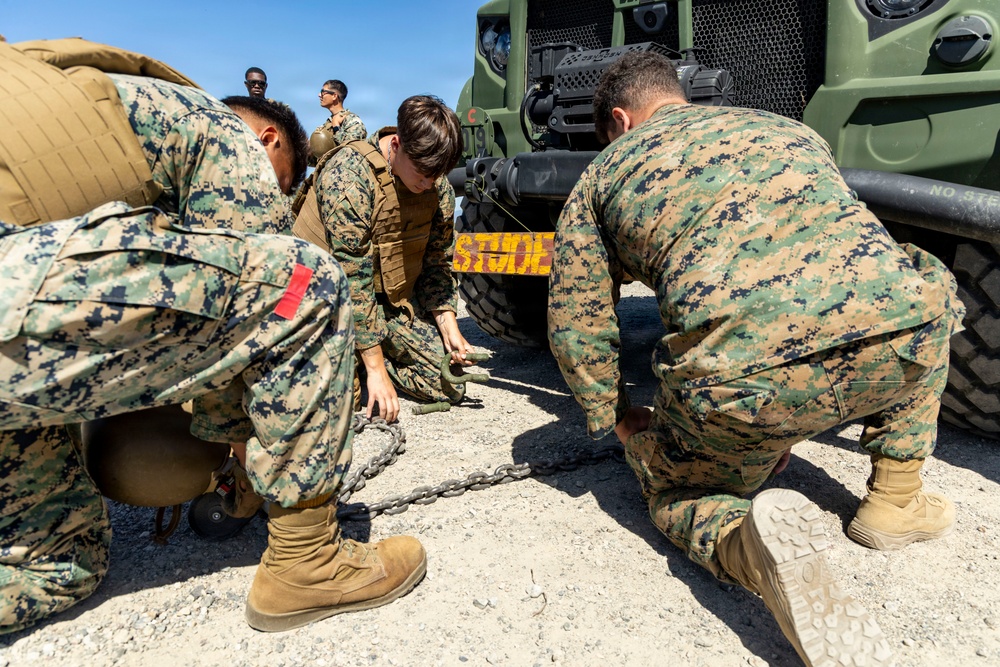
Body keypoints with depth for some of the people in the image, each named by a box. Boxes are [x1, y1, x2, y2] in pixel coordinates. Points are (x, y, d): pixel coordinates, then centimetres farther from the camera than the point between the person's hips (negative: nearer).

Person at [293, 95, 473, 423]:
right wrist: (375, 367, -28)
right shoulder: (349, 174, -26)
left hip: (393, 298, 6)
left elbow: (437, 263, 3)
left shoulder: (438, 186, -6)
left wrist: (448, 325, -13)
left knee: (451, 383, -2)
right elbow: (351, 279, -28)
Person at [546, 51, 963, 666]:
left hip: (739, 377, -2)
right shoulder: (793, 130, 33)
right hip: (897, 336, 4)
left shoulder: (603, 174, 21)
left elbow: (575, 319, 17)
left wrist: (619, 418, 32)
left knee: (678, 495, 29)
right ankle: (895, 500, 34)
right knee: (928, 298, 41)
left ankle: (747, 543, -7)